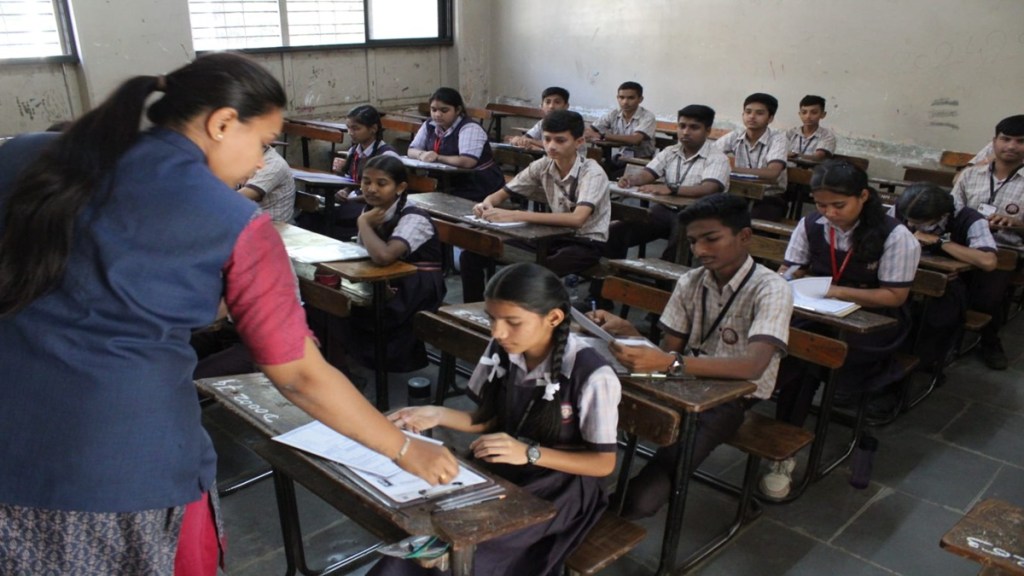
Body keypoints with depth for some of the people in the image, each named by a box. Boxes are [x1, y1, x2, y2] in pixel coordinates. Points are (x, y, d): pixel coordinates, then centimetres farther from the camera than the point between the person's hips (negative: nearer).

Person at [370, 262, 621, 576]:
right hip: (502, 468, 5)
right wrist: (438, 415, -10)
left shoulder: (592, 376, -23)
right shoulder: (502, 350, -7)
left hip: (560, 486, -5)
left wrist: (529, 453, -26)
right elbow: (491, 421, 7)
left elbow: (604, 463, -14)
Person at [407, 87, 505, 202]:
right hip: (451, 186, 7)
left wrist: (437, 158, -21)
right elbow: (412, 151, 8)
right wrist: (422, 155, -16)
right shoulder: (429, 125, 5)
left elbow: (467, 162, -31)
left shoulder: (470, 128, -18)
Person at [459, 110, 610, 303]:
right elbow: (502, 193, 6)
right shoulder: (543, 166, -4)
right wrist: (487, 204, -20)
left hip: (587, 243, -6)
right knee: (472, 256, -6)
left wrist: (516, 216, -42)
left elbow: (577, 219, -38)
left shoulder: (592, 173, -20)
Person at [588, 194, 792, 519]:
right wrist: (627, 331, -15)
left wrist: (670, 363, -41)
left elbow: (753, 366, -29)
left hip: (732, 398, -5)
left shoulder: (771, 289, -13)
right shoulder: (690, 283, 4)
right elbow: (668, 351, 6)